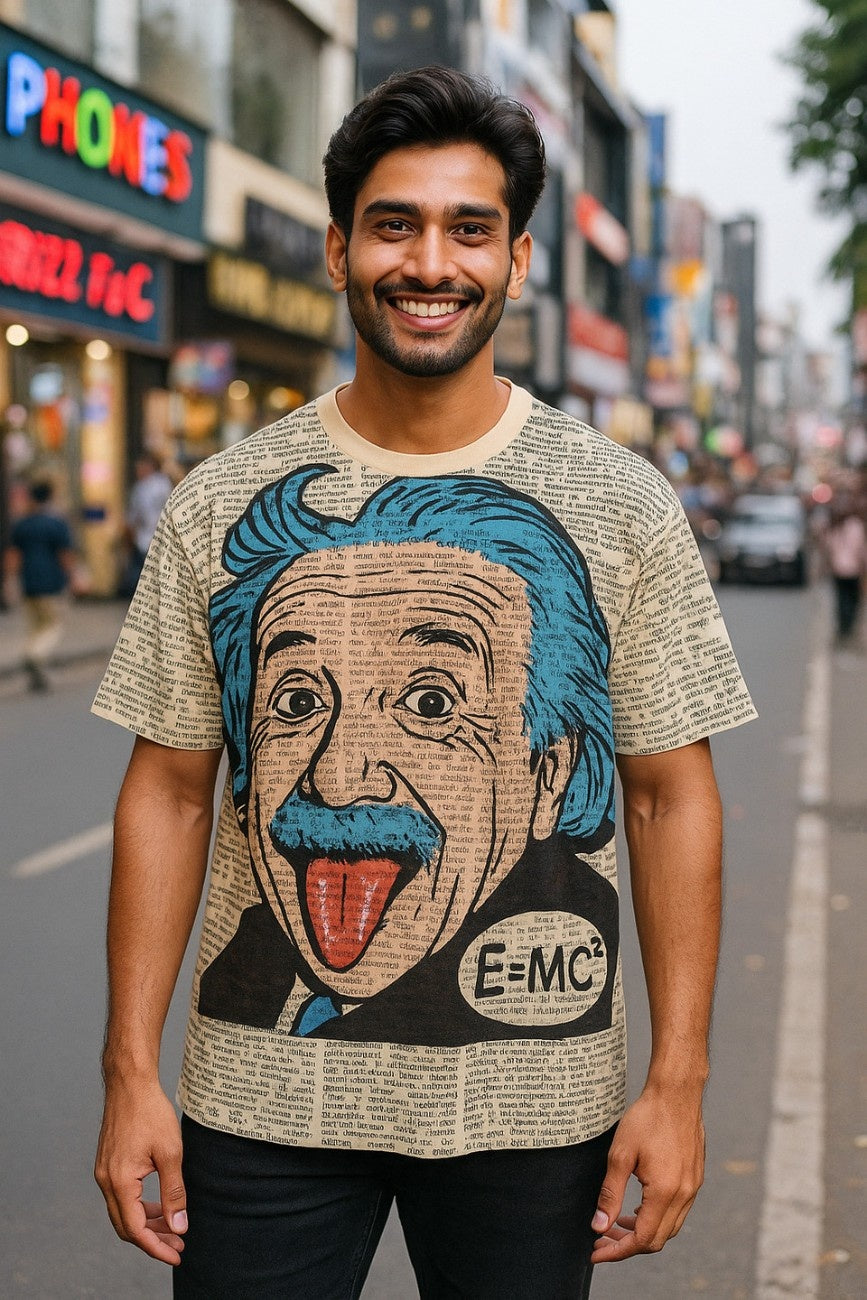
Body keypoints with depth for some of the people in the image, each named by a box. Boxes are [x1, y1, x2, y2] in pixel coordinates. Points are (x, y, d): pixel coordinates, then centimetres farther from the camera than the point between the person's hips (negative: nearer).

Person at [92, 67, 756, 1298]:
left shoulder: (624, 508, -1)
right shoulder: (221, 504, 1)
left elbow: (672, 800, 0)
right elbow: (169, 792, 3)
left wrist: (679, 1082, -5)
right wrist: (130, 1073, -1)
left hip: (528, 1099, 0)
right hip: (260, 1095, 1)